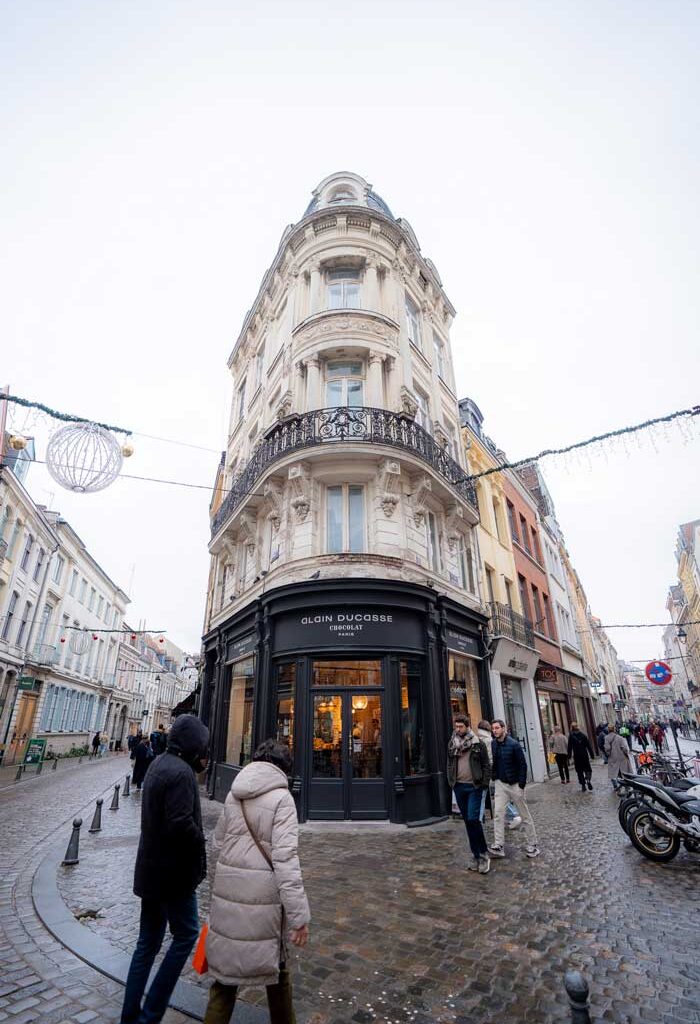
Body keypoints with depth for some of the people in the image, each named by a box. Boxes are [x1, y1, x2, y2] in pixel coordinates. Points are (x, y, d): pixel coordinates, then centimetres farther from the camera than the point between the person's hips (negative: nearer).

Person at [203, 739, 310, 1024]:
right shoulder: (281, 797, -14)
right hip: (263, 894, -4)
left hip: (227, 893, 4)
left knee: (226, 965, 19)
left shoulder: (233, 794, 4)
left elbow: (218, 845, 13)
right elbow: (285, 858, -19)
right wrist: (299, 914, -16)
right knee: (276, 966, 19)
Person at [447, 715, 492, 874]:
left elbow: (486, 765, -3)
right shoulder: (452, 744, 6)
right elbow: (449, 765, 12)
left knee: (473, 820, -10)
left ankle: (483, 853, 8)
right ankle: (476, 854, 23)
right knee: (467, 822, 10)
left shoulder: (478, 743, -4)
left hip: (475, 787, -4)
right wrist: (451, 782, 5)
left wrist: (484, 784, -8)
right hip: (459, 787, 4)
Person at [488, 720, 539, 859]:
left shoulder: (513, 744, -15)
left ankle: (532, 844, 24)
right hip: (500, 783, 4)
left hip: (515, 784, -3)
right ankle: (498, 846, 2)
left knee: (525, 815, 9)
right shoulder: (492, 744, -2)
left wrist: (521, 785, -14)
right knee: (498, 813, -3)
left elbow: (523, 765, -13)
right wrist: (495, 777, 0)